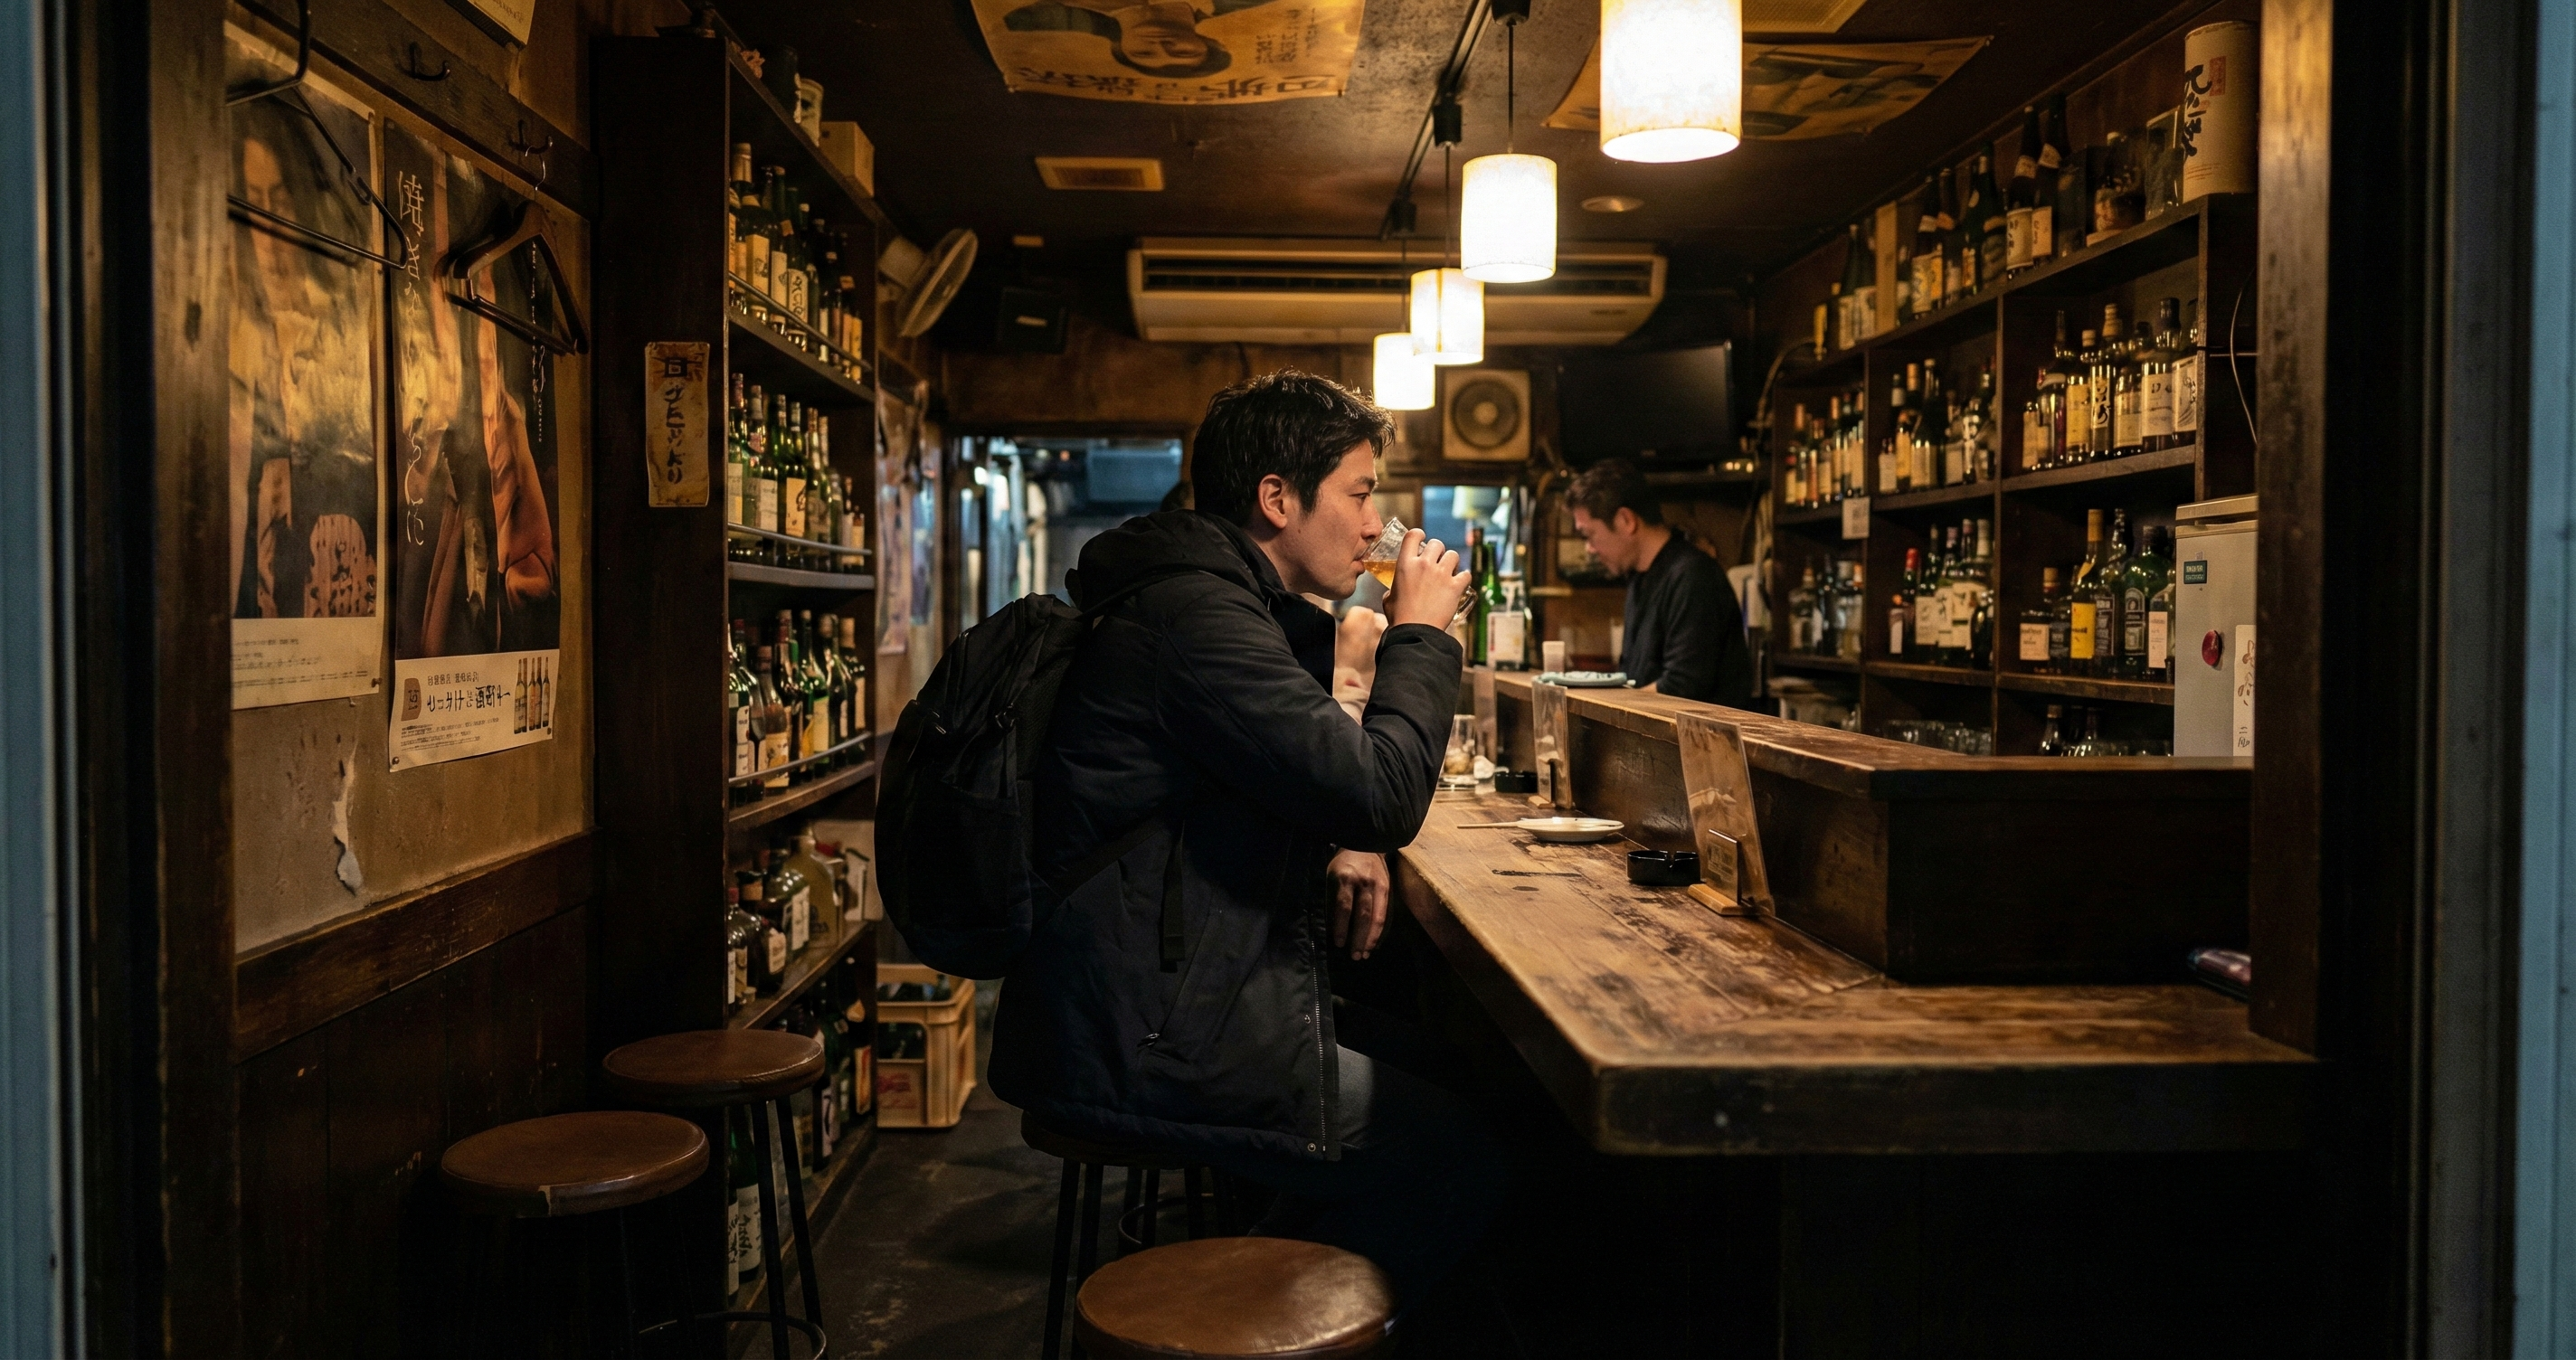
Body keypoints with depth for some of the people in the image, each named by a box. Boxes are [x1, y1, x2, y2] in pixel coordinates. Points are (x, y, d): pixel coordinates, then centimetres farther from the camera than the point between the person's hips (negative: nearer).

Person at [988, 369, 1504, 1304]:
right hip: (1148, 1045, -11)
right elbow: (1381, 794, -26)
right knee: (1461, 1160, -5)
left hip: (1147, 1006, 11)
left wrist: (1339, 847, 4)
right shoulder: (1195, 615, -20)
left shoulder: (1214, 599, 15)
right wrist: (1418, 635, -10)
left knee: (1412, 1066, 19)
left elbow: (1310, 773, 26)